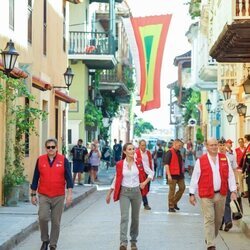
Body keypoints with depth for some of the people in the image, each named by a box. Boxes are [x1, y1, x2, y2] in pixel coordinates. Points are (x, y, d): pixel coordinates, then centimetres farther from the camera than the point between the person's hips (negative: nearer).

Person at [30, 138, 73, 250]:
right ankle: (45, 240, 9)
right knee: (43, 218, -13)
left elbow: (68, 178, -3)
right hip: (43, 196, 0)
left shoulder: (63, 160, -2)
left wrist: (69, 193, -12)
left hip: (59, 197, 0)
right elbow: (35, 178, 8)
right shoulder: (40, 160, 2)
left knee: (56, 222, 4)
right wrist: (33, 194, 9)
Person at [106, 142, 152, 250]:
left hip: (136, 192, 2)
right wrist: (109, 194, 8)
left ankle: (133, 241, 26)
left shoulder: (139, 162, -1)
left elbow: (150, 173, 9)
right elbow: (116, 180, 6)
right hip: (124, 192, -2)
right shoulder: (120, 164, -3)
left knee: (135, 218, 11)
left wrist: (144, 183, -7)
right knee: (124, 217, -16)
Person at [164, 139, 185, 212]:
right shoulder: (170, 152, -12)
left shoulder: (178, 152, 13)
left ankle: (174, 202, 22)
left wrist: (182, 172, 20)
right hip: (173, 175, -8)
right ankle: (171, 207, 9)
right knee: (172, 190, 0)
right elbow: (166, 164, -18)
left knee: (182, 188, 8)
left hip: (179, 174, 8)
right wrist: (169, 175, -23)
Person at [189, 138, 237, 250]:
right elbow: (195, 178, 0)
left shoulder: (224, 158, 6)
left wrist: (233, 190, 0)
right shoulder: (200, 161, -3)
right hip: (206, 195, -4)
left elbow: (230, 175, 7)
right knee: (209, 219, -8)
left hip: (221, 194, 4)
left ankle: (210, 238, 33)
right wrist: (192, 193, 0)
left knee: (218, 219, 13)